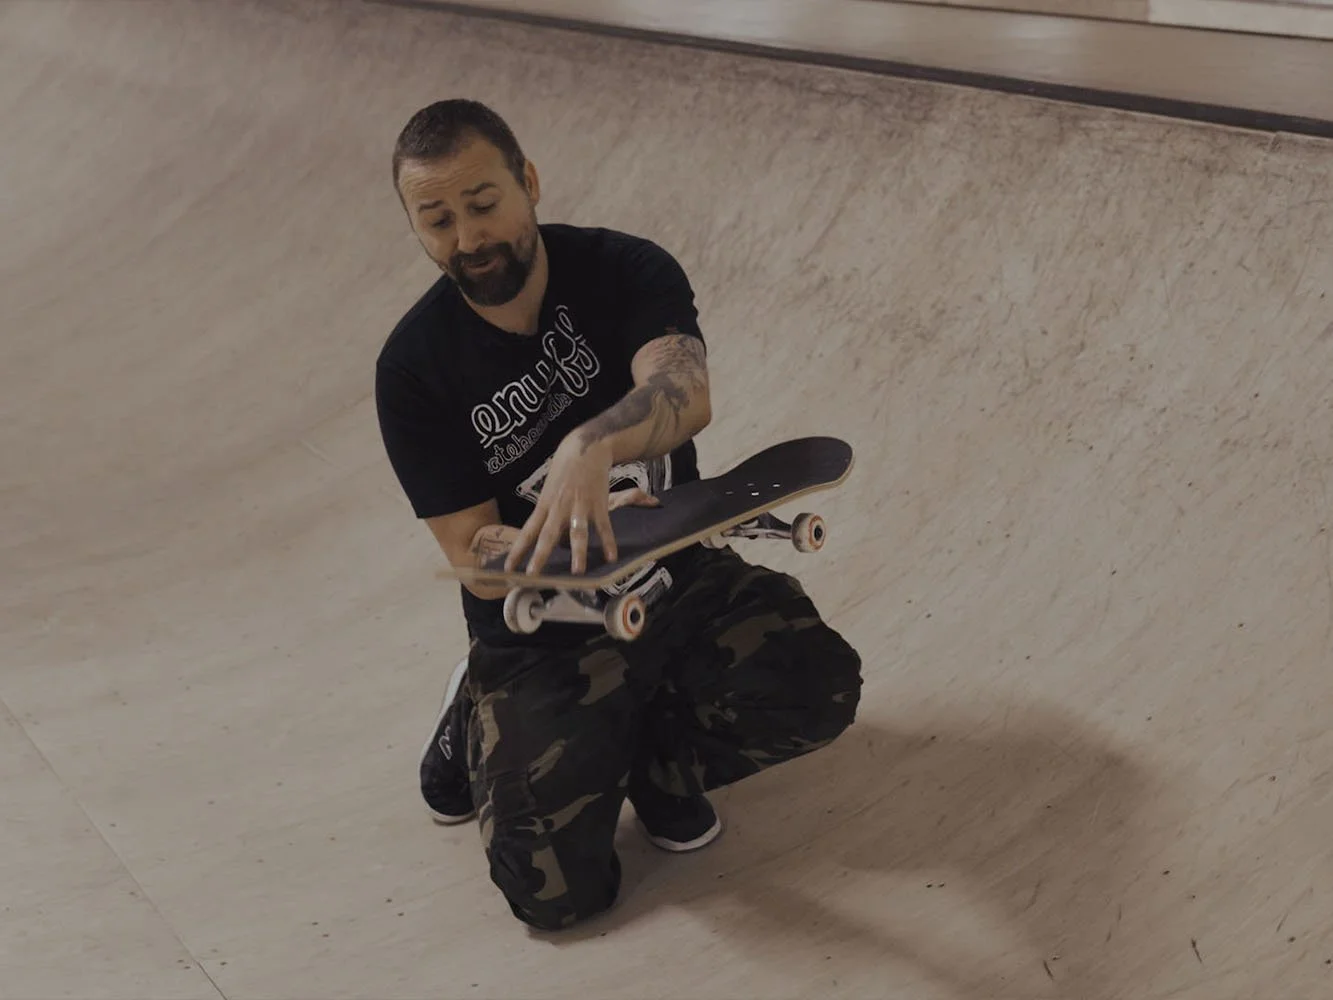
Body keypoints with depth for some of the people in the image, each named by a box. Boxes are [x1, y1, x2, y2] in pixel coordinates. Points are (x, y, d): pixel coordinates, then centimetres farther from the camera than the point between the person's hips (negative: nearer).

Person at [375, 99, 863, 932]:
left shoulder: (627, 270, -11)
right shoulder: (415, 365, -12)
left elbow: (687, 394, -33)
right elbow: (476, 563, -13)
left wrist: (591, 443, -55)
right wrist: (572, 533, -35)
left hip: (679, 581, 2)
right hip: (541, 635, -1)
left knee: (817, 688, -25)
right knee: (557, 888, -16)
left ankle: (651, 749, 5)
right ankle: (485, 725, 16)